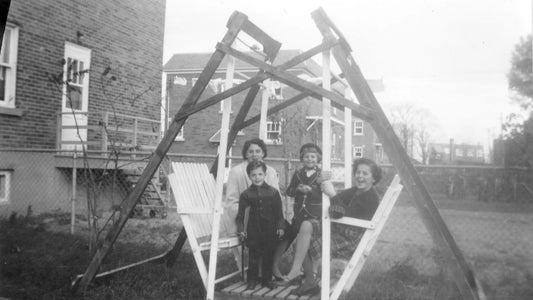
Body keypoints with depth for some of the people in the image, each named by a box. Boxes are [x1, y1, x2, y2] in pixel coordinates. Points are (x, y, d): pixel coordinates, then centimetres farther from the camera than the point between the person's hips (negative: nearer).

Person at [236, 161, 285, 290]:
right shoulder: (246, 194, -1)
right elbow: (241, 213, 2)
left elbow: (279, 212, 2)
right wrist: (241, 228, -7)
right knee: (253, 255, 5)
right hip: (253, 230, 0)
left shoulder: (273, 192, -1)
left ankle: (267, 279, 24)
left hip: (270, 230, 1)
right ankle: (252, 279, 19)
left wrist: (281, 227, -4)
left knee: (268, 255, 9)